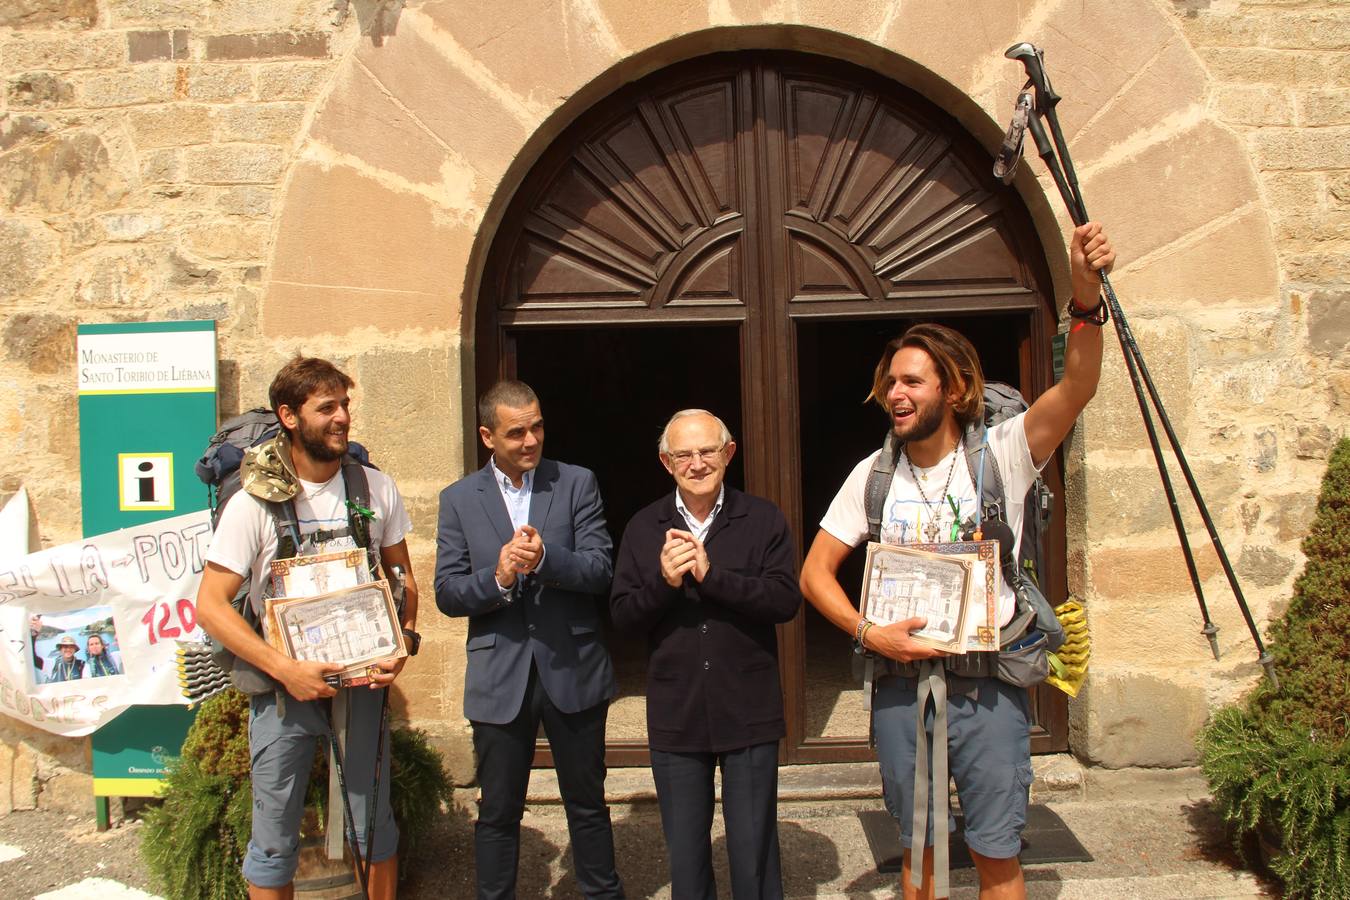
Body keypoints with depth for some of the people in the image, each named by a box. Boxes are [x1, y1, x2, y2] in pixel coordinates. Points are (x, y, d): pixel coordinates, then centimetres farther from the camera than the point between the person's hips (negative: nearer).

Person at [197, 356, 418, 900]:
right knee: (274, 840, 9)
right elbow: (210, 605, -11)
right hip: (284, 687, -2)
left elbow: (401, 576, 9)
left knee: (375, 824, 14)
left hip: (363, 680, 2)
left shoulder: (376, 489, -2)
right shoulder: (255, 503, -11)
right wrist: (285, 670, -20)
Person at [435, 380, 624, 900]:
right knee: (498, 813, 13)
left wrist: (544, 558, -25)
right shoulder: (459, 499, 2)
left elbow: (600, 570, -8)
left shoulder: (577, 484, 0)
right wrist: (497, 578, -21)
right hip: (499, 676, 0)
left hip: (573, 670, 0)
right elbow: (447, 593, -2)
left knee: (587, 803, 15)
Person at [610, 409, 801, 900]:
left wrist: (711, 574, -22)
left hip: (748, 712, -2)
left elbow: (786, 599, -14)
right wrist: (664, 582, -18)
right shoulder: (643, 528, 4)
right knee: (685, 851, 16)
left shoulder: (764, 519, -3)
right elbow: (622, 615, 0)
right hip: (675, 714, 2)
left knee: (754, 849, 9)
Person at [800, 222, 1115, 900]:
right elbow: (814, 572, 4)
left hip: (986, 682, -2)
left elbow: (1076, 389, -22)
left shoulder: (1000, 454, -6)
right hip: (898, 683, 3)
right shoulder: (873, 475, 2)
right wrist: (868, 632, -12)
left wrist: (1085, 297, -38)